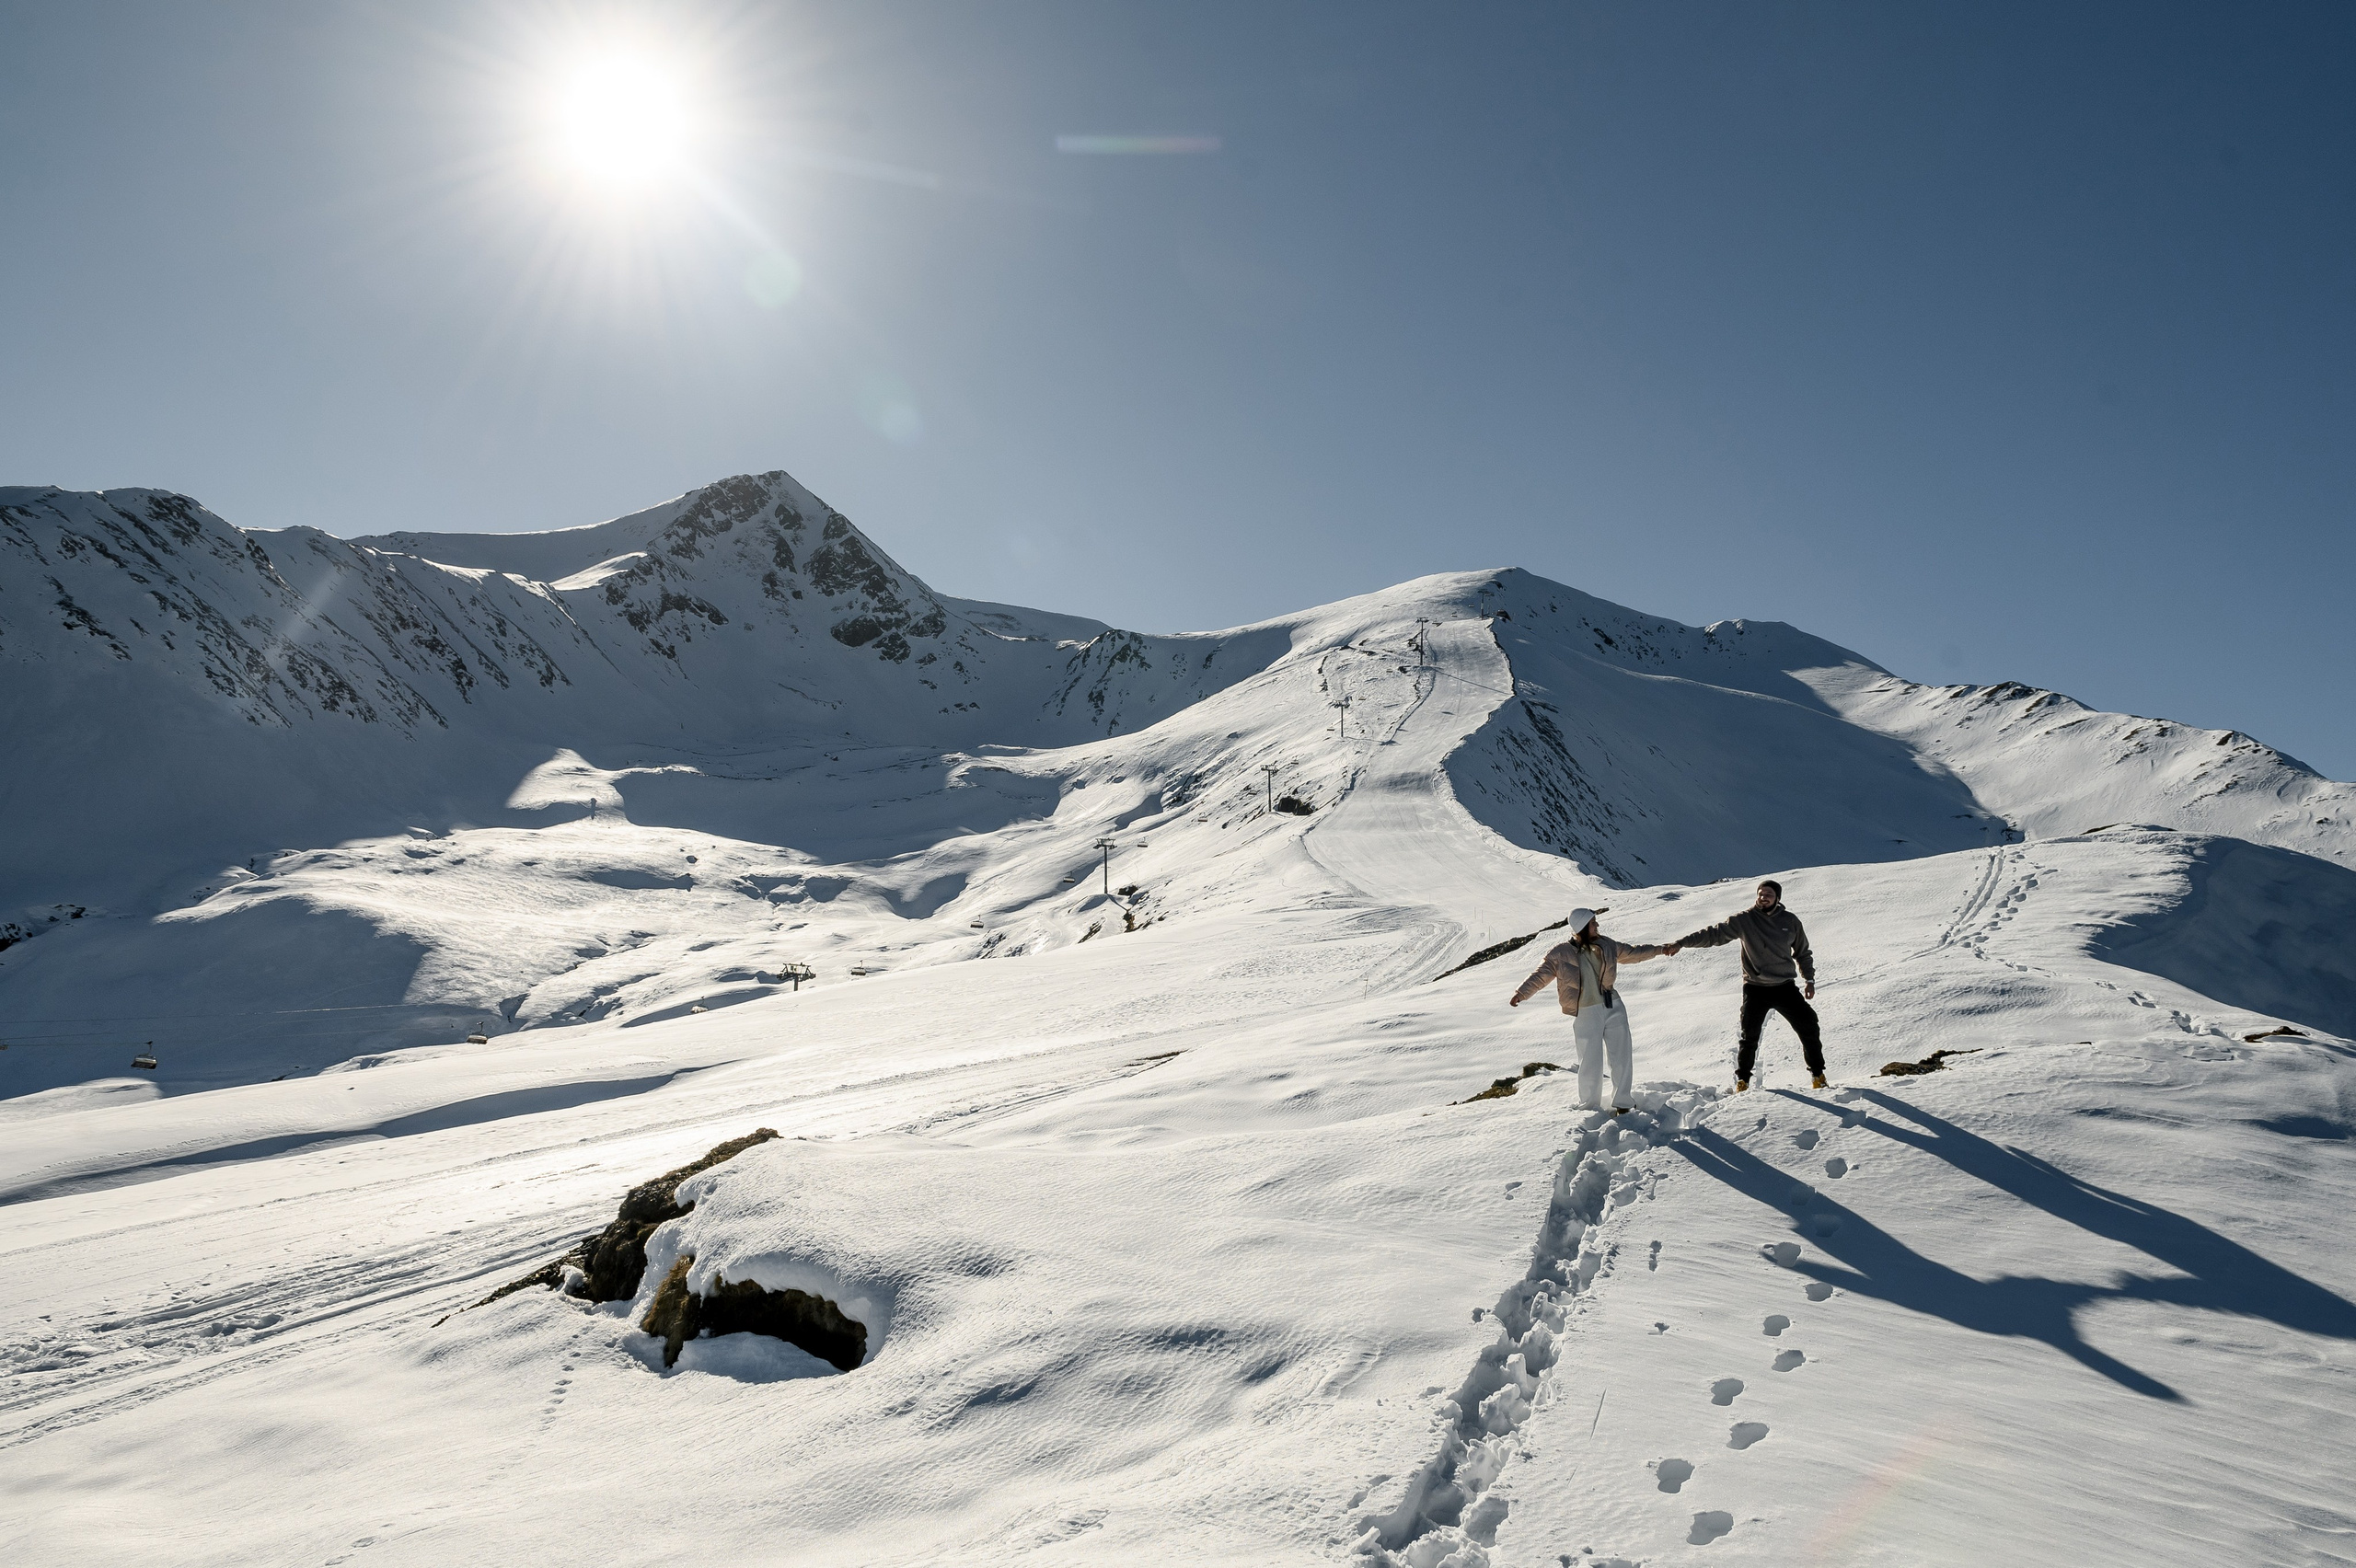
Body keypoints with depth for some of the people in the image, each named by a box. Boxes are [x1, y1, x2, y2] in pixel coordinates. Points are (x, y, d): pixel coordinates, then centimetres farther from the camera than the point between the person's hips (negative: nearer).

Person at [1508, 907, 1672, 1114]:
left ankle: (1621, 1104, 16)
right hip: (1586, 1014, -4)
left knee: (1622, 1057, 3)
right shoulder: (1559, 954, -7)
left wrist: (1660, 950, 23)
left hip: (1614, 1008, 4)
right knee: (1591, 1064, -3)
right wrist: (1521, 993, -18)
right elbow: (1540, 975, -6)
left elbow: (1632, 953, 19)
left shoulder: (1606, 946, 5)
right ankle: (1591, 1108, 14)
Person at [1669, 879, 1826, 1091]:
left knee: (1809, 1028, -1)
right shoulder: (1744, 920, -7)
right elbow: (1714, 934, -10)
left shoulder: (1790, 921, 1)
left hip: (1786, 987, 2)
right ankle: (1742, 1081, 12)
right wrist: (1681, 943, -18)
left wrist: (1809, 979, 12)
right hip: (1755, 989, -2)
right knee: (1749, 1037, -5)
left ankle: (1818, 1074, 17)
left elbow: (1802, 953, 16)